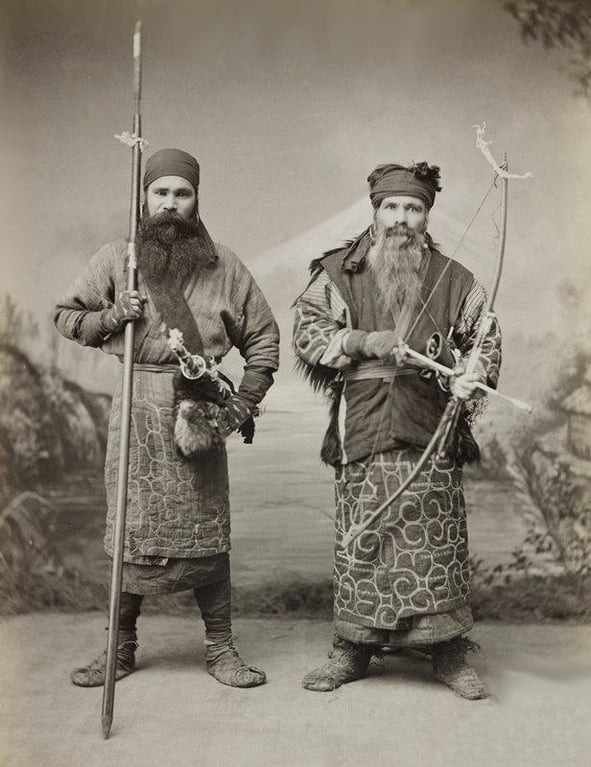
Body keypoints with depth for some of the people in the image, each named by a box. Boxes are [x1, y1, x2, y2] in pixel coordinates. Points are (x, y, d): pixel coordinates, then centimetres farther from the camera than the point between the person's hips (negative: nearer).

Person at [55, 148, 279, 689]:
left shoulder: (223, 265, 7)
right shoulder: (115, 259, 7)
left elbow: (263, 337, 11)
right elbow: (67, 316, 12)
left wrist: (245, 402, 0)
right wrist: (115, 316, -7)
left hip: (200, 406, 0)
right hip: (136, 403, 1)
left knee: (207, 530, 3)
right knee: (130, 530, 6)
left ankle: (221, 649, 16)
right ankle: (122, 648, 22)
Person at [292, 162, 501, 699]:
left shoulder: (454, 279, 10)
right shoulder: (337, 274, 8)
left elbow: (486, 336, 15)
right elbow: (307, 332, 3)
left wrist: (473, 376, -5)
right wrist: (363, 341, -10)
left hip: (432, 432, 1)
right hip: (362, 431, 0)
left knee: (438, 542, 3)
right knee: (360, 540, 5)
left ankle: (449, 652, 17)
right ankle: (353, 649, 20)